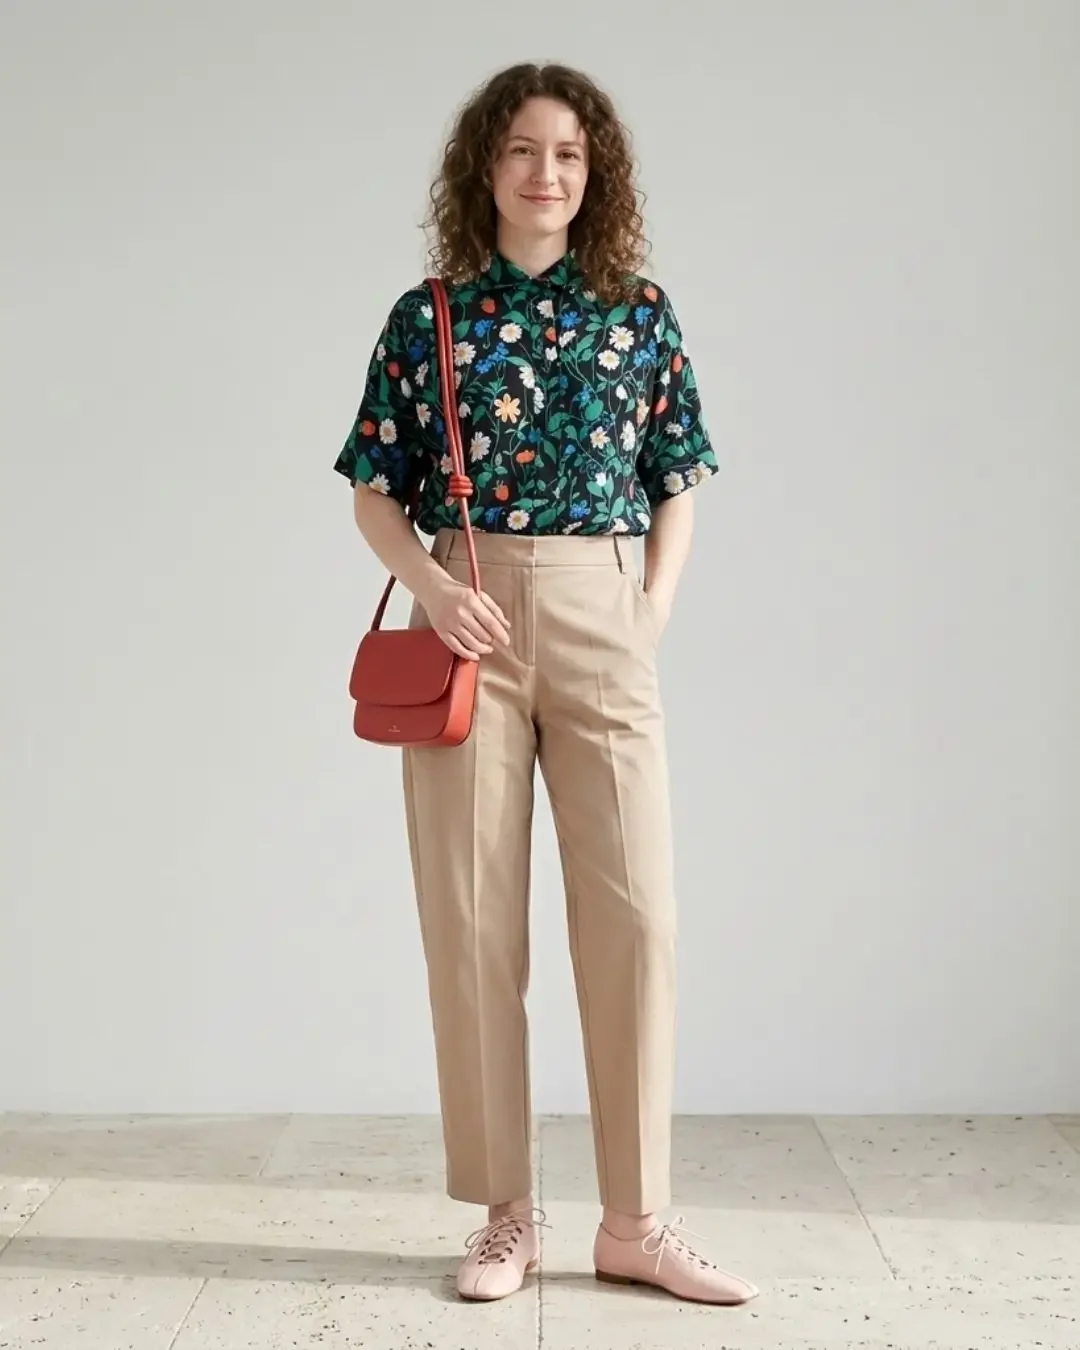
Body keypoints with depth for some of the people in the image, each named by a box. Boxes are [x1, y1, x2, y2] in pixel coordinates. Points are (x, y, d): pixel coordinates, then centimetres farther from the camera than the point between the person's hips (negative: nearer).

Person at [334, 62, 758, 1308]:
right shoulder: (428, 316, 7)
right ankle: (506, 1217, 14)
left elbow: (675, 486, 12)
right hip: (469, 624, 0)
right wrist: (432, 585, -9)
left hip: (601, 622, 1)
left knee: (635, 911, -4)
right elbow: (374, 490, 8)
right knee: (474, 919, 1)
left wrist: (653, 613, 0)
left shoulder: (640, 312, 10)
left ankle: (635, 1223, 8)